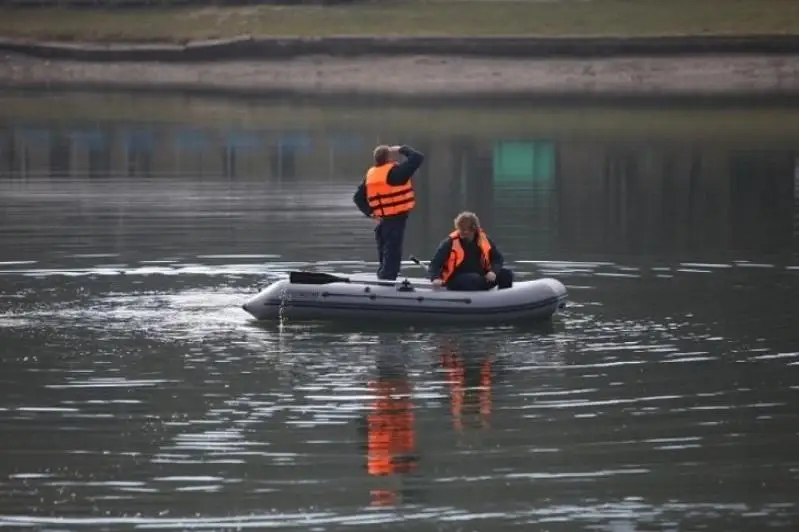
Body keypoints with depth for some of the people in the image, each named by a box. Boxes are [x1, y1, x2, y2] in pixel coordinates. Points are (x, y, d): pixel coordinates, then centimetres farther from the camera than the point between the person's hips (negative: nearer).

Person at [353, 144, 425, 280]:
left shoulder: (370, 174, 9)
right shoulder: (395, 171, -13)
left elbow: (358, 197, 14)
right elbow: (418, 157, -11)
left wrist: (370, 212, 18)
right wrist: (402, 149, 2)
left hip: (381, 221, 7)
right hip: (396, 219, -7)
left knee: (384, 259, 17)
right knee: (392, 258, -7)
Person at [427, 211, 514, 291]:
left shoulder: (484, 240, 3)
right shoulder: (450, 243, -7)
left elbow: (498, 259, 11)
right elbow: (435, 264, -8)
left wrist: (493, 271, -11)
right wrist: (436, 278, -30)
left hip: (481, 278, 5)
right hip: (456, 281, -5)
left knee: (506, 274, -12)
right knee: (475, 279, -37)